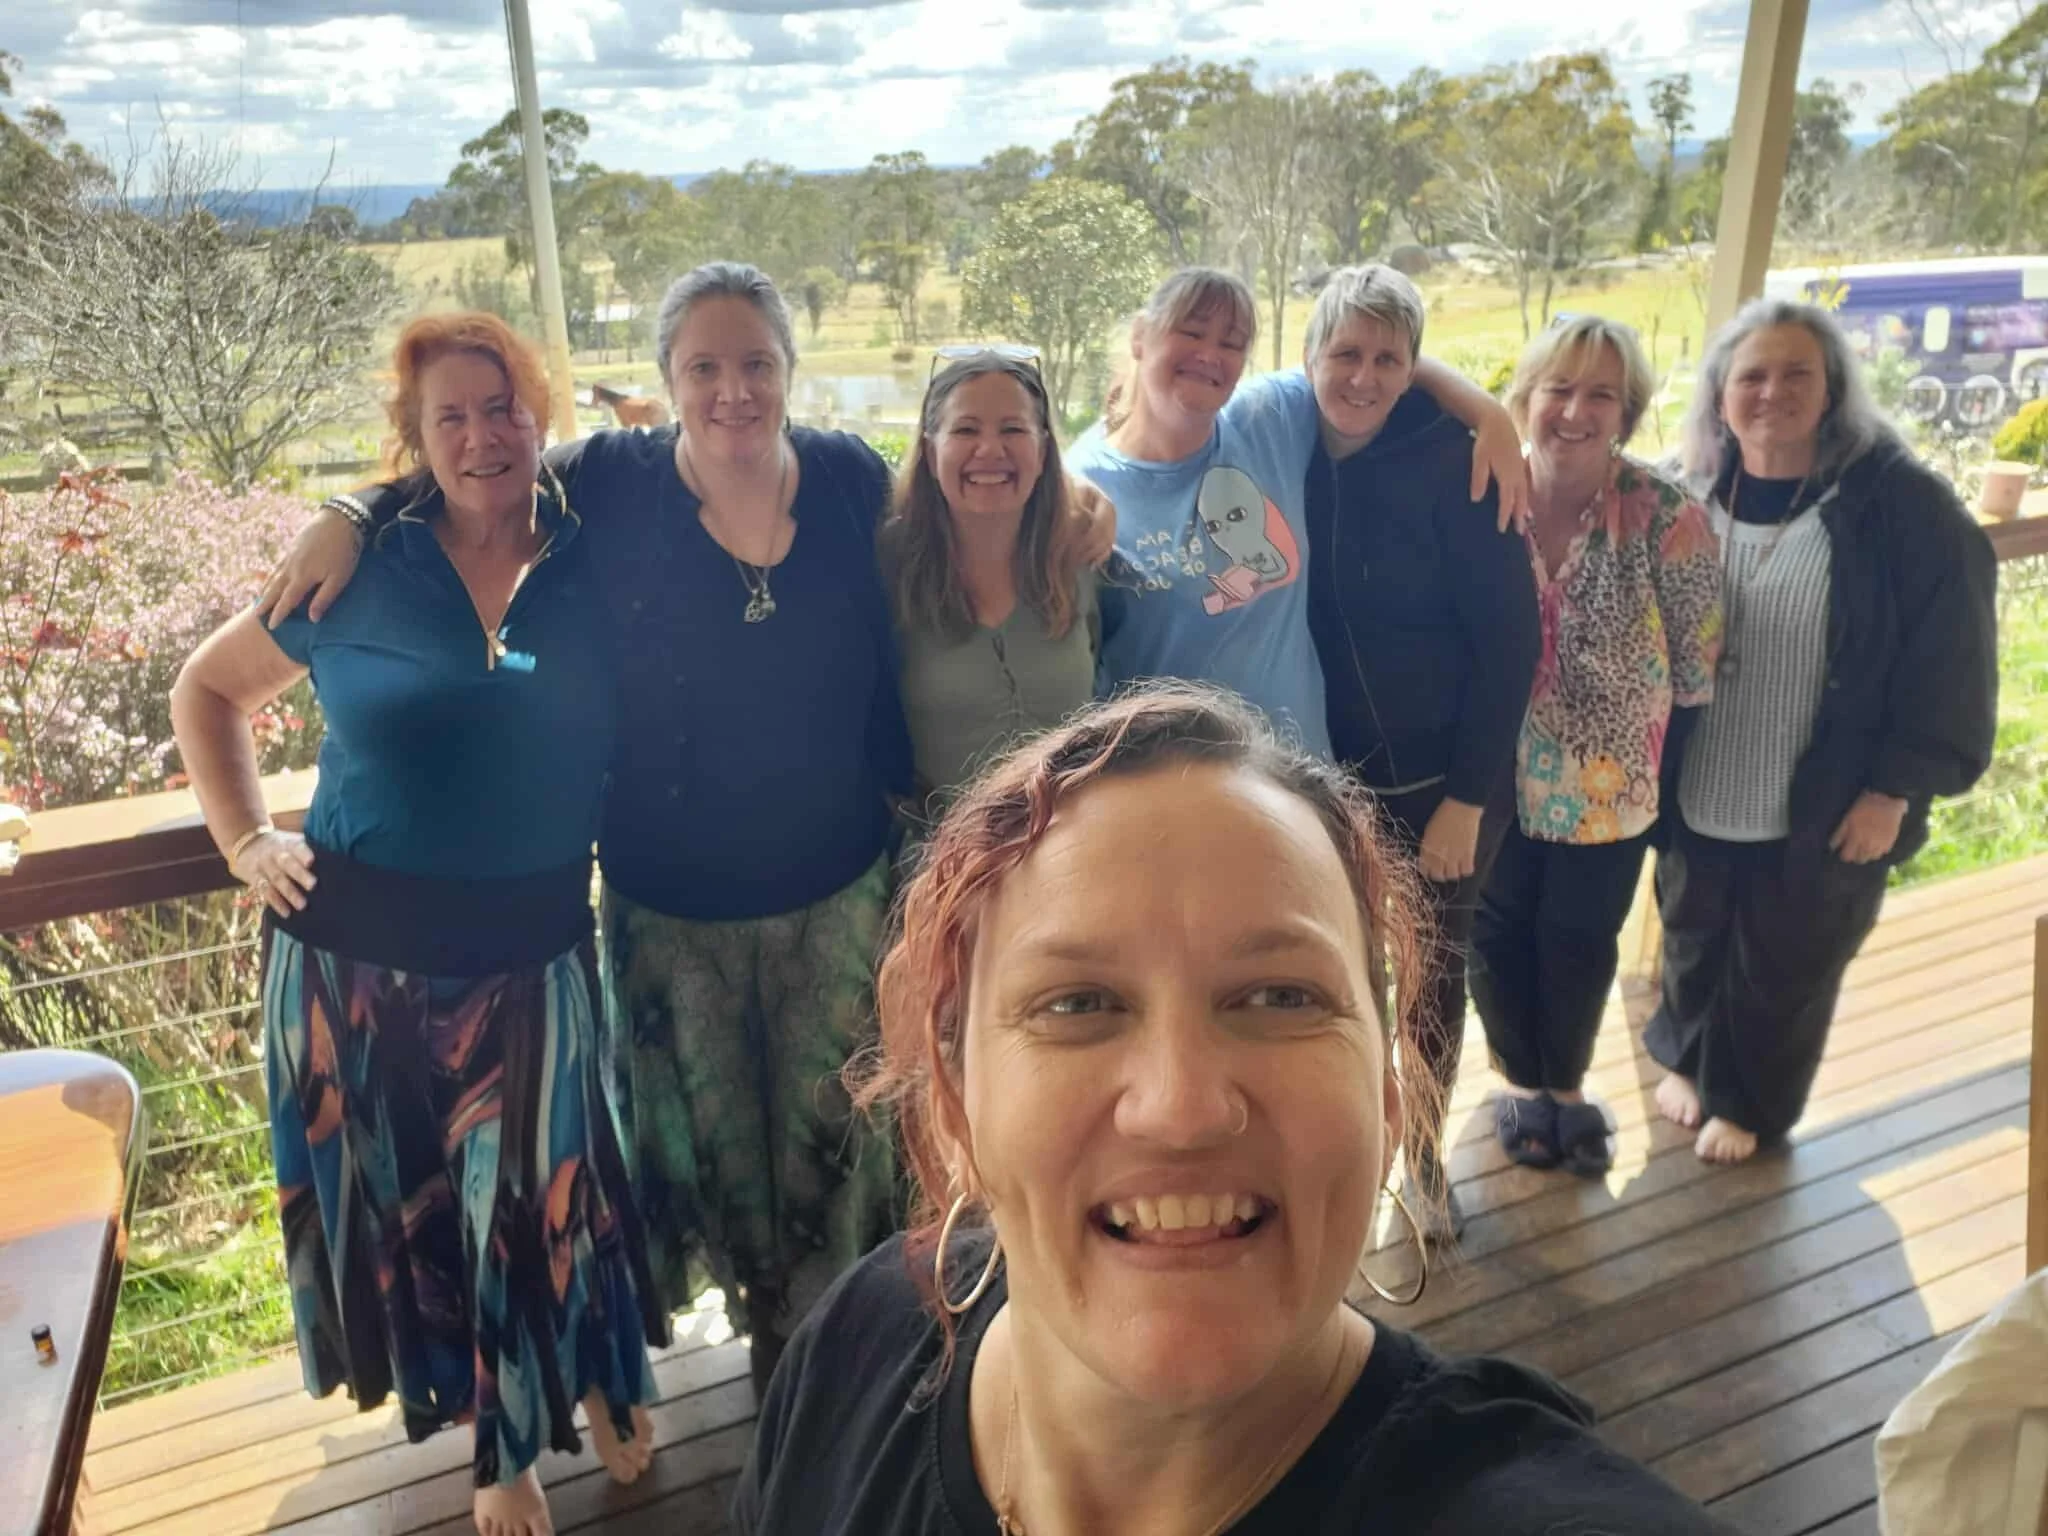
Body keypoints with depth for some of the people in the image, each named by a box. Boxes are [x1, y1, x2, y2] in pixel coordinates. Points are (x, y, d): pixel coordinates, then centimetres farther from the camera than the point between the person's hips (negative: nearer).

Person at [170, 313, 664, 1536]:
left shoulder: (595, 566, -3)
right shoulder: (364, 568, -4)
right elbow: (207, 693, 8)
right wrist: (247, 843, 1)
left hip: (533, 947, 0)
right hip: (361, 948, 1)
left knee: (547, 1187, 10)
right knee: (407, 1194, 13)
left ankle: (604, 1385, 40)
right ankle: (500, 1437, 38)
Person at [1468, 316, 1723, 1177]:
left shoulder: (1666, 516, -16)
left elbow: (1699, 660, -7)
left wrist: (1661, 767, -3)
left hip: (1609, 780, -1)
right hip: (1495, 773, 1)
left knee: (1581, 939, 15)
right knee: (1498, 931, 13)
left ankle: (1568, 1086, 41)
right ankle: (1522, 1082, 38)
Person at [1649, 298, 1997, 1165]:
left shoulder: (1902, 503, -13)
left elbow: (1949, 660, -11)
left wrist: (1896, 788, -12)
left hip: (1824, 811, -3)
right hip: (1696, 797, 3)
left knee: (1784, 970, 15)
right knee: (1693, 942, 21)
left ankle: (1748, 1103, 40)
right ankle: (1687, 1061, 48)